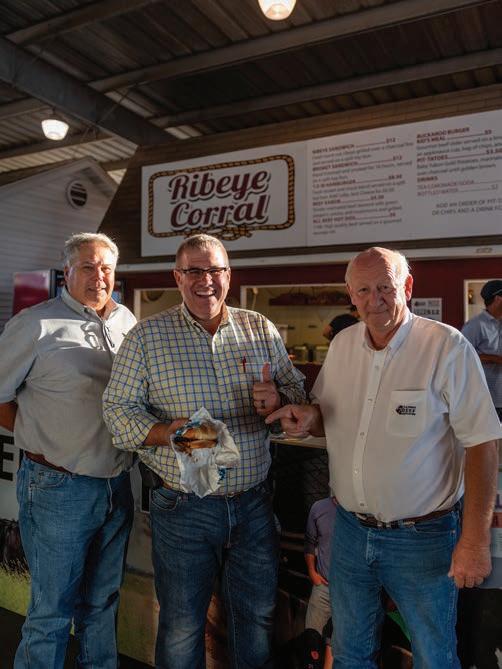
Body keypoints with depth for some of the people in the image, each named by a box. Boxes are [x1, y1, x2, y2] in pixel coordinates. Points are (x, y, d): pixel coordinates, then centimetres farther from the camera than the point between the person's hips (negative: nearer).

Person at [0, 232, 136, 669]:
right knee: (53, 612, 9)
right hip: (58, 487, -5)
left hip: (118, 484, 5)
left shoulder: (128, 324, 7)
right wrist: (42, 437, -7)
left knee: (104, 601, 21)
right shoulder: (36, 325, -9)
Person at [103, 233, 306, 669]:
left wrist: (279, 400, -15)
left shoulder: (261, 329, 4)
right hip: (183, 508, -2)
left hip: (254, 503, 3)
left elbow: (298, 394, 9)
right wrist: (166, 432, -24)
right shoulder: (146, 337, -3)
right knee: (181, 628, 14)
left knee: (259, 617, 19)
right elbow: (119, 409, -5)